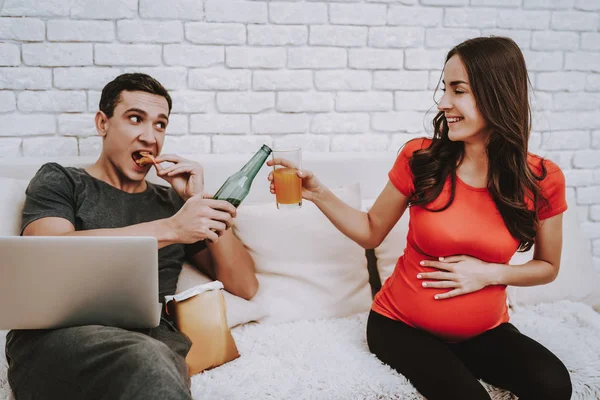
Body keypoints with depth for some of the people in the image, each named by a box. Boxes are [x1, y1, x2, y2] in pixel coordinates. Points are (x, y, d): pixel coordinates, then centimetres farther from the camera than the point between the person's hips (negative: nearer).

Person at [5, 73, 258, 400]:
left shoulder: (172, 202, 23)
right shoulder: (58, 181, 15)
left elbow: (244, 285, 17)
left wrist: (200, 202, 7)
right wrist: (170, 229, -14)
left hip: (152, 340, 3)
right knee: (144, 359, -36)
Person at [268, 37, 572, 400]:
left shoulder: (542, 181, -8)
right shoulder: (420, 159, -10)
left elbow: (547, 267, 6)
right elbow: (371, 232, 2)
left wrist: (489, 273, -12)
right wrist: (318, 193, -13)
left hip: (484, 331, 2)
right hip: (402, 325, -2)